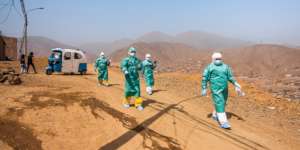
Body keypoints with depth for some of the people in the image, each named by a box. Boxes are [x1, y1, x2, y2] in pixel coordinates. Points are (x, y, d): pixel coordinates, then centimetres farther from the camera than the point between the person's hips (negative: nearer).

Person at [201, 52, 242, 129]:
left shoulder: (225, 67, 11)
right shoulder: (210, 67, -3)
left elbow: (230, 77, 12)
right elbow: (205, 78, -2)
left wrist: (236, 85, 3)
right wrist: (204, 89, -5)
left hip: (224, 89, 6)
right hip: (216, 89, -6)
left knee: (222, 103, 16)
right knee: (219, 104, -11)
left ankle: (215, 115, 38)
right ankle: (223, 122, -11)